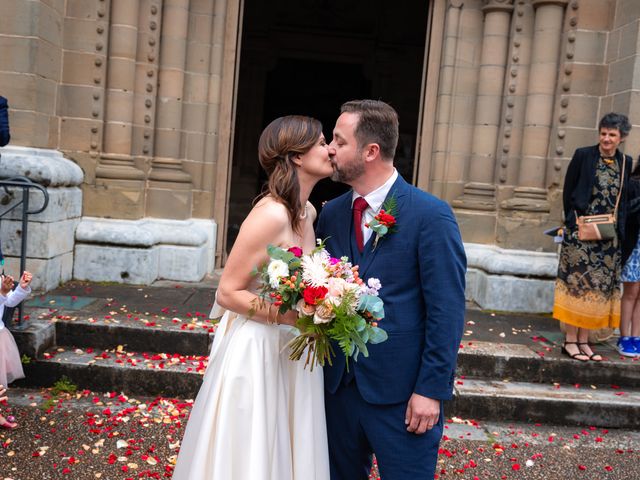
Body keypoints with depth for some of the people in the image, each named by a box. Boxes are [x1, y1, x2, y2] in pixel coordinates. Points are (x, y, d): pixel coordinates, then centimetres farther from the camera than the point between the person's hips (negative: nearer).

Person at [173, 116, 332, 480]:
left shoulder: (309, 212, 4)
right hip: (257, 350, -8)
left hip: (293, 352, 8)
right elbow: (228, 293, -18)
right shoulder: (270, 214, -21)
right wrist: (291, 316, -23)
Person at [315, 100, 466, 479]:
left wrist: (431, 390, -14)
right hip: (339, 384, 6)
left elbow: (447, 311, -13)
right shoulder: (332, 213, 5)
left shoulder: (430, 215, -13)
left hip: (403, 392, -5)